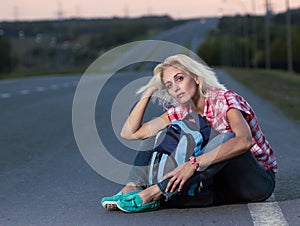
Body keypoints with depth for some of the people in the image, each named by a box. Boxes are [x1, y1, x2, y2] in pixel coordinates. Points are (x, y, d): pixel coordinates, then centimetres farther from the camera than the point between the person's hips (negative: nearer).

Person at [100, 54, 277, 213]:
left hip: (261, 180, -6)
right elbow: (129, 133, 1)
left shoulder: (225, 99, -18)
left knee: (226, 138, -37)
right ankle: (135, 187, -20)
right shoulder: (183, 112, 2)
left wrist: (194, 163, -44)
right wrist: (148, 92, -4)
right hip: (226, 182, 6)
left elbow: (244, 141, -40)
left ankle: (156, 194, -35)